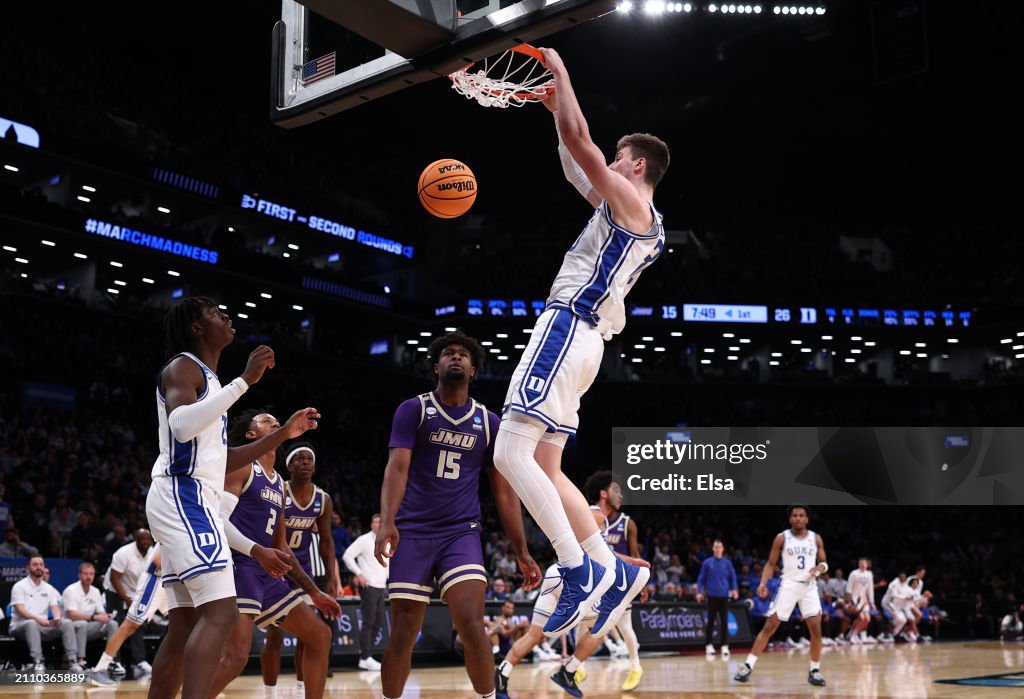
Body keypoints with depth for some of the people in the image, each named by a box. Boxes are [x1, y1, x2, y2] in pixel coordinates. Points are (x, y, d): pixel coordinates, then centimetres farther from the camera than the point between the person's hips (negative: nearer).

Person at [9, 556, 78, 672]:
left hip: (43, 626, 5)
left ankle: (72, 661, -24)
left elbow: (55, 607, 5)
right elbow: (20, 610, -15)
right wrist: (37, 618, -33)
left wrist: (57, 618, -21)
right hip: (21, 626, -5)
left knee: (67, 623, -19)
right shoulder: (19, 586, -3)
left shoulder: (49, 588, 14)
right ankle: (37, 662, -41)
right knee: (32, 623, -40)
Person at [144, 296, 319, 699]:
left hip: (192, 501, 10)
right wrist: (245, 381, -23)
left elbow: (219, 460, 27)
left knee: (184, 625, 9)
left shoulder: (208, 379, 25)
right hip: (182, 496, -10)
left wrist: (283, 434, 23)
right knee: (220, 612, -21)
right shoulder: (183, 366, -3)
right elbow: (181, 424, -25)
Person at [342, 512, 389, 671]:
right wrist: (359, 573, -16)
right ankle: (365, 658, -4)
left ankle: (367, 656, 15)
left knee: (378, 623, 8)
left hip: (381, 587, 7)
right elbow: (347, 555, -10)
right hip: (368, 586, -7)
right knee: (368, 622, -8)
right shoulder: (364, 540, -5)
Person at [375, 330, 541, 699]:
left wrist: (522, 552, 5)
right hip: (413, 532, -1)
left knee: (471, 625, -16)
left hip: (462, 534, 1)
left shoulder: (490, 423, 9)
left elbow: (504, 493, 10)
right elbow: (396, 468, -10)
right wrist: (387, 522, -27)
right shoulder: (413, 409, 2)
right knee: (402, 634, 1)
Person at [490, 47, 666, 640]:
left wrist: (560, 72, 3)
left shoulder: (632, 202, -3)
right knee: (544, 466, 9)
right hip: (580, 339, 10)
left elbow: (579, 142, -9)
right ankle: (612, 571, 7)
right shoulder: (628, 213, 25)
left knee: (511, 453, -17)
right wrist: (556, 106, 34)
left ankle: (580, 568, -19)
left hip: (567, 329, -10)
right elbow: (577, 164, 36)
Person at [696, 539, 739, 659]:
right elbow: (701, 579, 5)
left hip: (724, 596, 1)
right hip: (712, 596, -1)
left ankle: (725, 646, 2)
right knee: (711, 621, 2)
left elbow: (732, 578, 10)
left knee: (724, 621, -1)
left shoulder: (727, 563, 6)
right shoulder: (707, 563, 4)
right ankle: (708, 645, 11)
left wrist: (734, 589, -6)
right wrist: (699, 592, -6)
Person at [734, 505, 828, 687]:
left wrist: (820, 567, -14)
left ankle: (815, 671, 9)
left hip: (809, 586, 2)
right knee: (769, 626, -6)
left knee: (816, 629, -6)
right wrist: (763, 583, -12)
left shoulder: (816, 539, 5)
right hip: (788, 585, -2)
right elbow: (771, 564, 3)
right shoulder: (782, 538, 0)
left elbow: (824, 562, 11)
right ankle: (748, 666, -5)